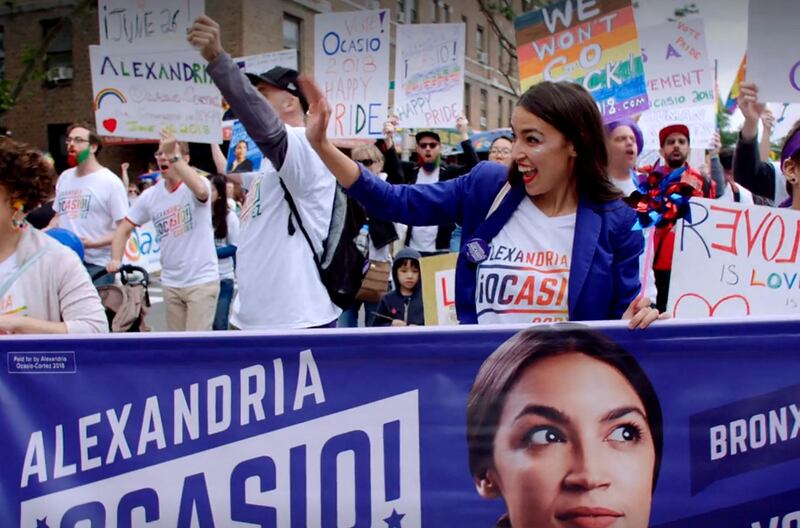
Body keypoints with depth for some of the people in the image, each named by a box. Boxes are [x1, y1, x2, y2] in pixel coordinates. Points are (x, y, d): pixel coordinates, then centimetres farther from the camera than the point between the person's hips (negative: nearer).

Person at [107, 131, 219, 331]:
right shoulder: (150, 195, 2)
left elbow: (201, 190, -38)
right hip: (171, 283, 6)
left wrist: (173, 156, -40)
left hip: (202, 281, -6)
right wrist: (116, 259, -8)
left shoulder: (197, 184, -12)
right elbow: (124, 228, 8)